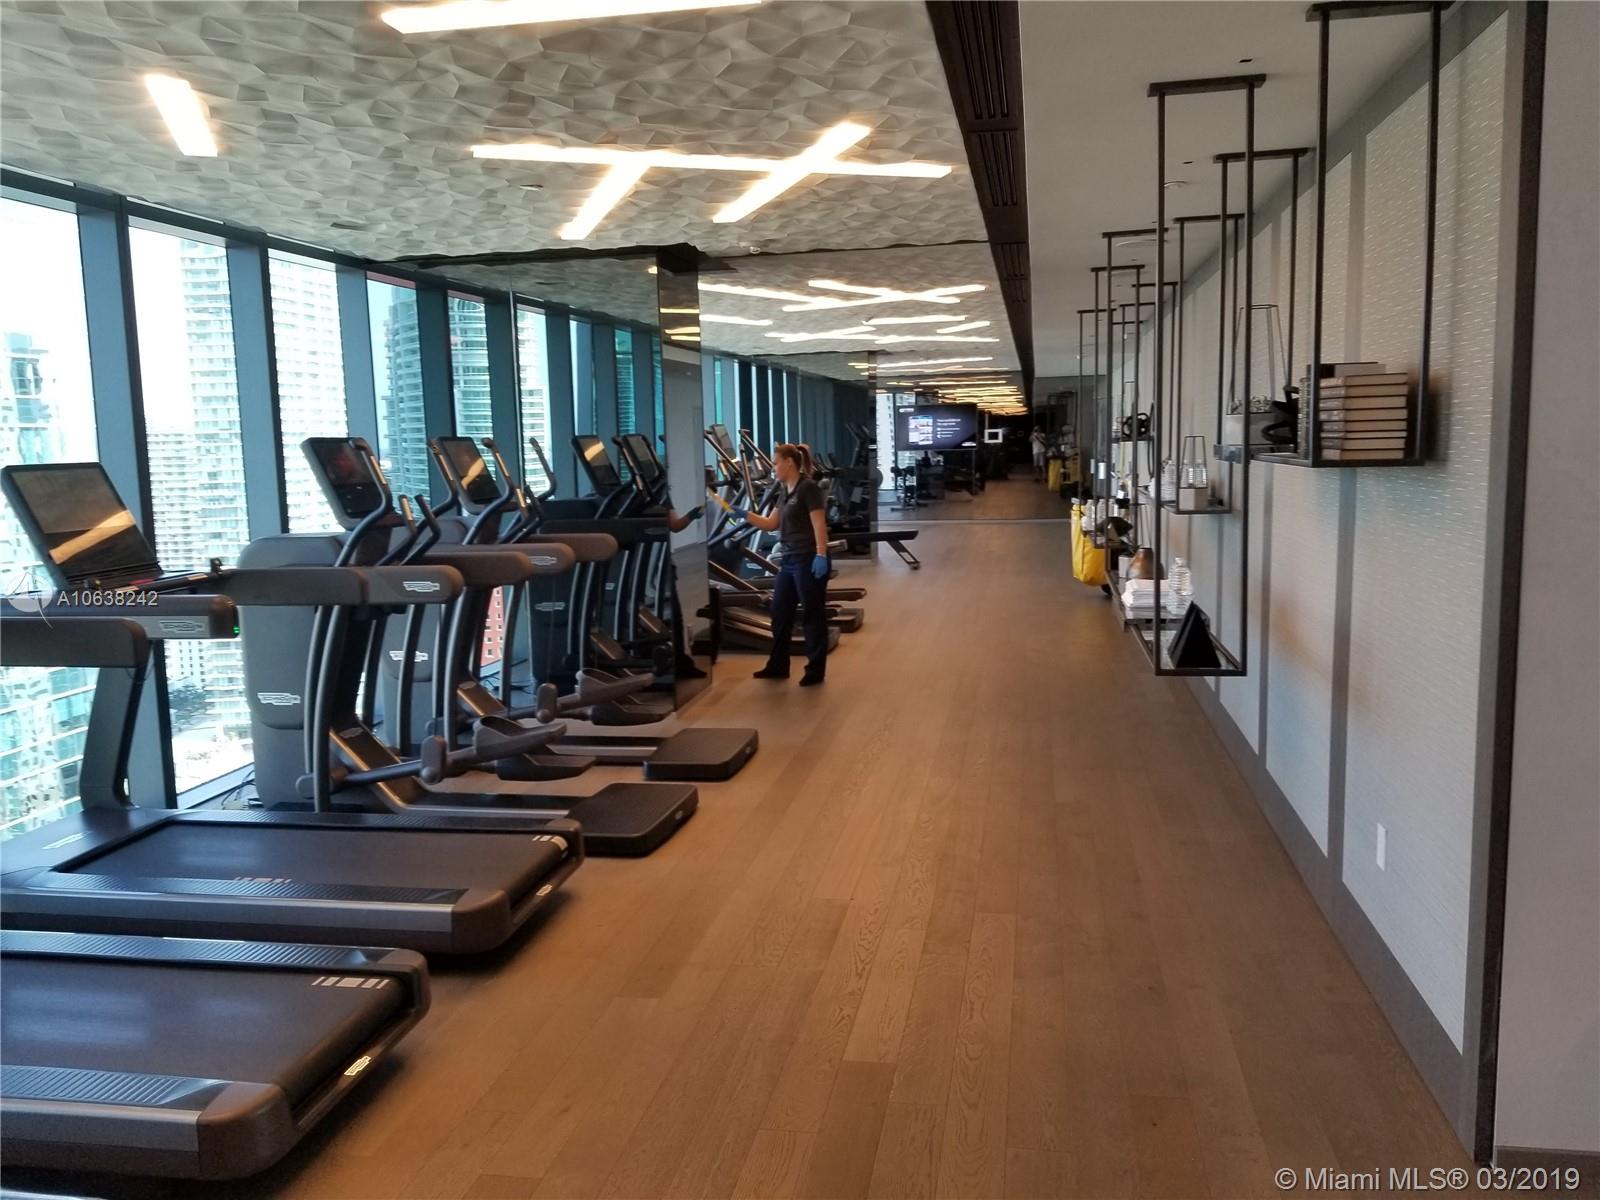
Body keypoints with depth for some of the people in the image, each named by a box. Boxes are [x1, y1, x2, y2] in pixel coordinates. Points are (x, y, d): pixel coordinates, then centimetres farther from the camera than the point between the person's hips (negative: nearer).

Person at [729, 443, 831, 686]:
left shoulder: (808, 487, -11)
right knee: (780, 612, 13)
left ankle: (815, 670, 9)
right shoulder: (786, 492, 15)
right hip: (789, 561, 10)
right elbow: (771, 524, 20)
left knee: (812, 614, 0)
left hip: (809, 561, -10)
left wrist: (821, 556, -25)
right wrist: (745, 514, 9)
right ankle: (778, 666, 25)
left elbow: (819, 524, -18)